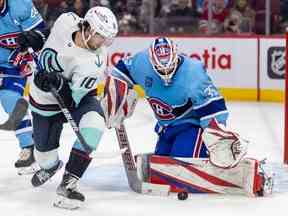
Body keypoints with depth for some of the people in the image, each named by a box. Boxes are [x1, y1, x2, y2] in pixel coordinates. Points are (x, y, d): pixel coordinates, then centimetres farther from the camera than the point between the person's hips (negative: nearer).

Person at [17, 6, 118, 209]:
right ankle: (50, 166, 53)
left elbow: (72, 101, -33)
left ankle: (67, 184, -27)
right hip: (45, 99, 3)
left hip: (77, 96, -3)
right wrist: (35, 37, -2)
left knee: (94, 124, -34)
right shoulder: (66, 21, -24)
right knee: (44, 149, 11)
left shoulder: (95, 62, -33)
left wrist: (58, 83, -47)